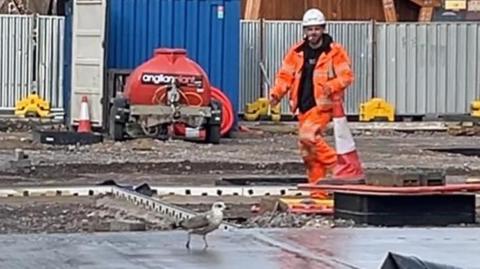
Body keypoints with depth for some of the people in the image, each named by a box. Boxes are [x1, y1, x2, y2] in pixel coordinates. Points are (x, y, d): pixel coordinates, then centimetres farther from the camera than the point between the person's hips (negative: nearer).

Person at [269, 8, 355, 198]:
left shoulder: (334, 52, -4)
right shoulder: (297, 52, 8)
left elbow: (347, 76, -7)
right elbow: (285, 75, 8)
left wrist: (331, 87, -26)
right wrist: (276, 93, -10)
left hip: (323, 105, -6)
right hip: (304, 107, 6)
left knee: (307, 136, -26)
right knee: (308, 153, 6)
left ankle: (335, 163, -8)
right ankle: (318, 192, 14)